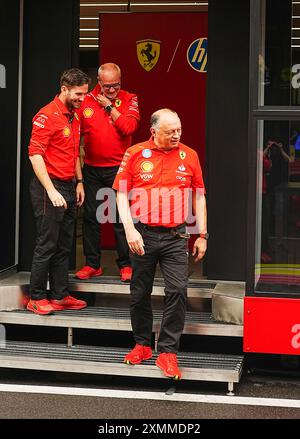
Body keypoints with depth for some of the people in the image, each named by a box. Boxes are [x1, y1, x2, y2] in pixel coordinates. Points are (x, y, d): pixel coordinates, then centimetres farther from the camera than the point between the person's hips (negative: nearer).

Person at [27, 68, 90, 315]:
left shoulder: (74, 117, 14)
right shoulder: (47, 116, -13)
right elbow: (35, 155, -18)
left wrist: (79, 182, 15)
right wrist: (51, 191, -21)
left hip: (69, 188, 8)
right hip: (50, 187, -8)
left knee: (64, 246, 11)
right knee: (47, 245, -3)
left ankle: (60, 295, 19)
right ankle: (37, 298, 5)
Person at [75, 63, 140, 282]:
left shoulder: (129, 100, 0)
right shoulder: (86, 101, 4)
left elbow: (129, 127, -16)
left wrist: (109, 106, -11)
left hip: (118, 168, -3)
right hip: (92, 169, 3)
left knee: (121, 218, -1)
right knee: (91, 217, 8)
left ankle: (125, 264, 8)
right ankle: (92, 264, 18)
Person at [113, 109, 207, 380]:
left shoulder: (189, 156, 5)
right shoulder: (135, 154, 1)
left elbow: (199, 197, 10)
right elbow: (122, 195, 2)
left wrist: (202, 235, 6)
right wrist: (130, 230, -9)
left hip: (175, 236, 0)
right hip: (143, 235, 0)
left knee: (177, 291, -10)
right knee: (140, 293, 9)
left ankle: (168, 352, -2)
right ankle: (142, 345, 26)